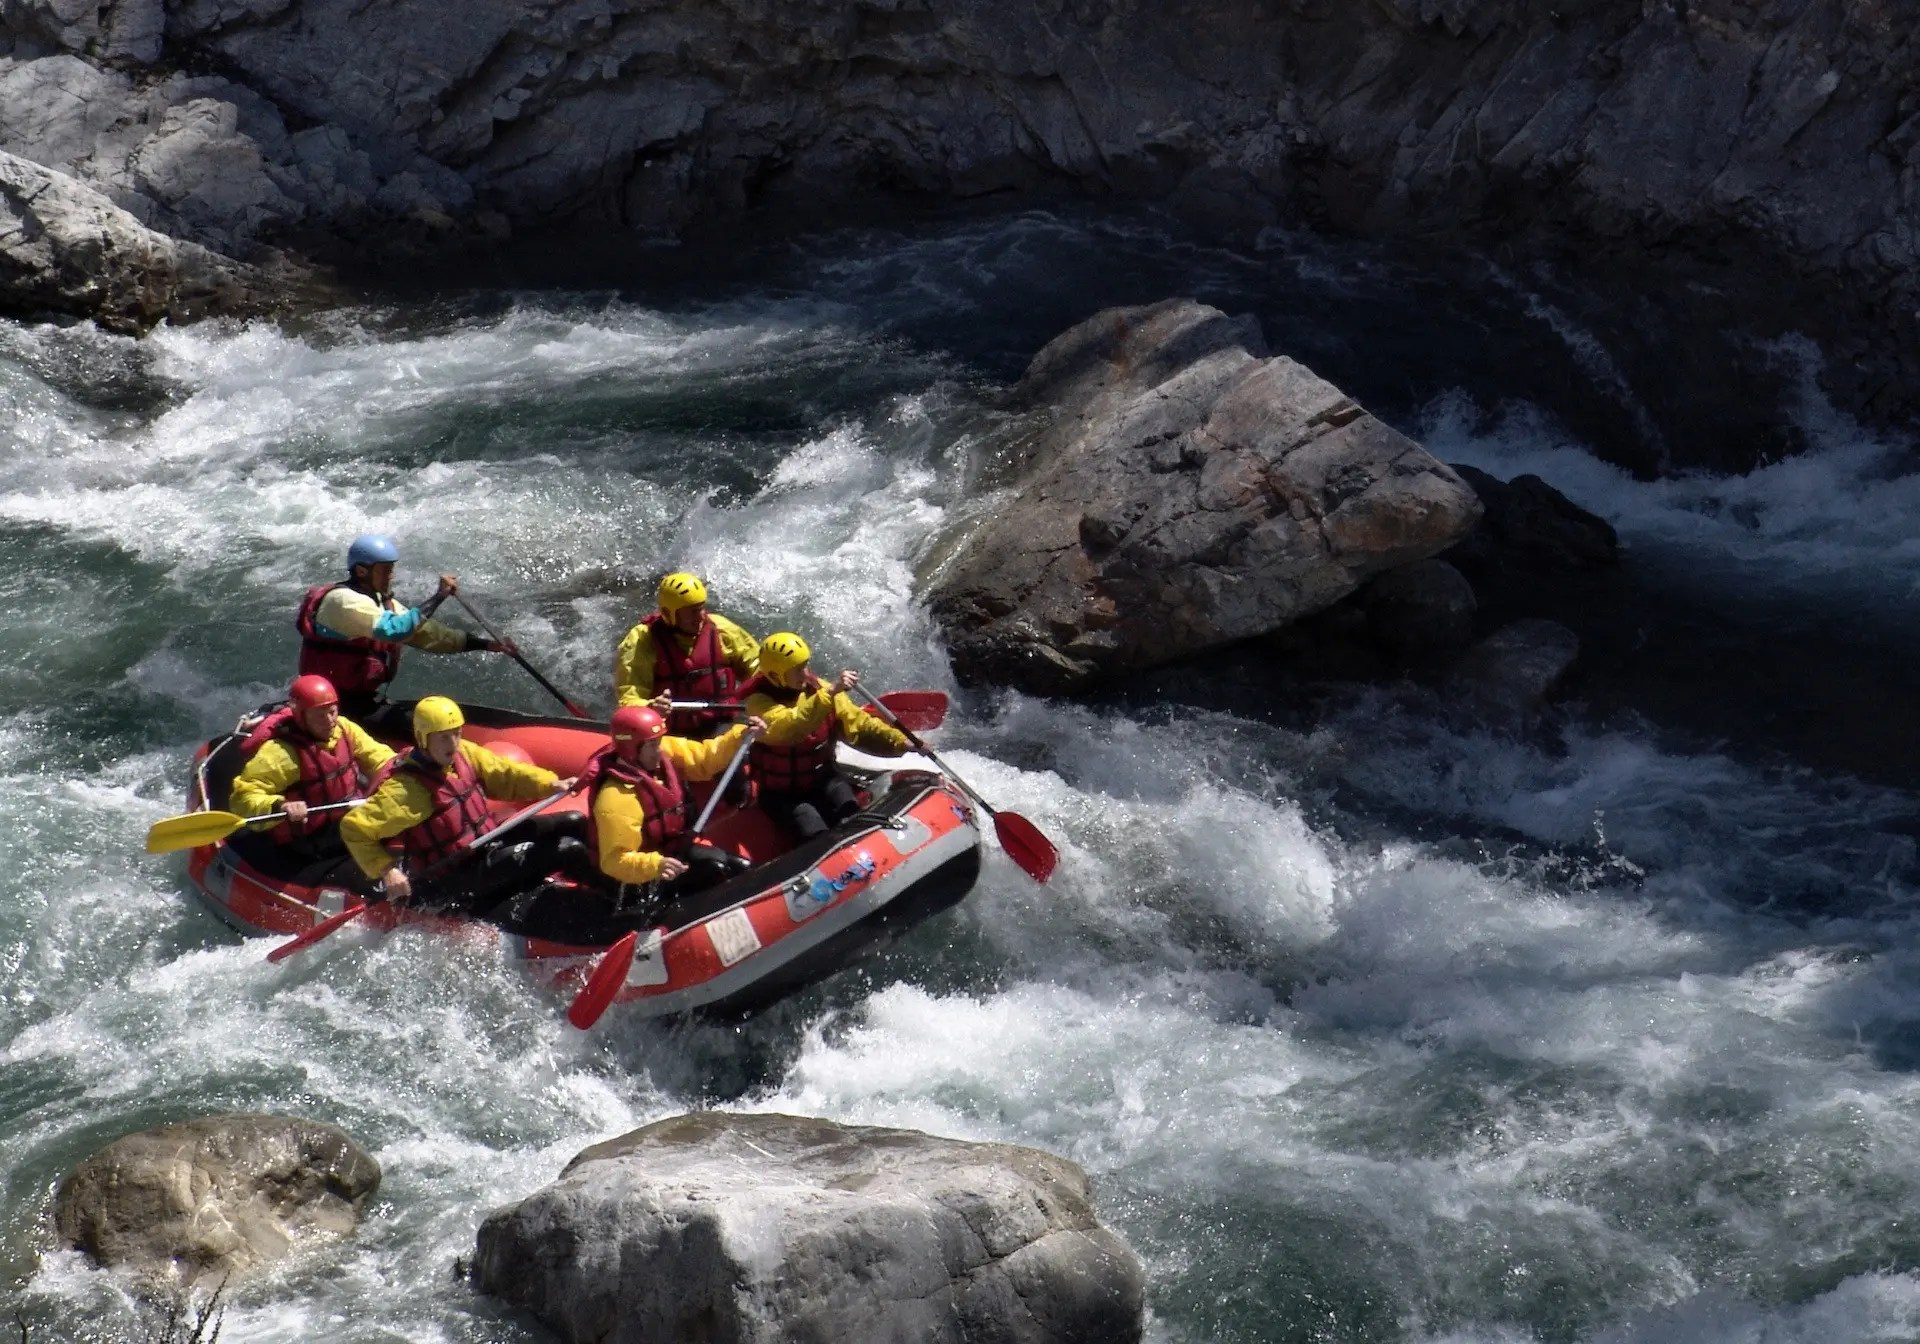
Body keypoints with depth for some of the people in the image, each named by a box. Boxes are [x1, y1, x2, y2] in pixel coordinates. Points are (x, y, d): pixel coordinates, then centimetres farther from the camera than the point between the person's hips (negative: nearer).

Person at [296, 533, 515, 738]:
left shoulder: (381, 601, 13)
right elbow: (395, 630, -32)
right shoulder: (344, 600, -18)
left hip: (365, 699, 10)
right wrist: (438, 597, -25)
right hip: (343, 707, -10)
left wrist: (487, 645, 7)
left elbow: (426, 633, 14)